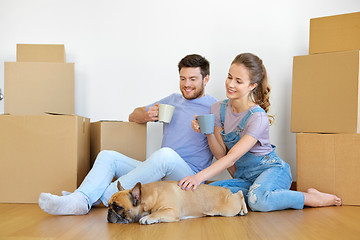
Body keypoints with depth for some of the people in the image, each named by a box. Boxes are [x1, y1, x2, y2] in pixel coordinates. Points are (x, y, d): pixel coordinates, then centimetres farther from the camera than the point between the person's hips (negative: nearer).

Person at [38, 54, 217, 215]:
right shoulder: (173, 100, 21)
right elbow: (133, 116, 27)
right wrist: (146, 116, 4)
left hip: (189, 175, -6)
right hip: (160, 173, 6)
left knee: (166, 154, -38)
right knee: (107, 155, -5)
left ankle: (102, 197, -32)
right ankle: (79, 199, -32)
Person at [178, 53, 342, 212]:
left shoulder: (258, 117, -19)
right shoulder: (218, 110, -1)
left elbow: (232, 157, -27)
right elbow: (221, 155, -1)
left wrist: (199, 176, -37)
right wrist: (208, 133, -19)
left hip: (272, 170, -4)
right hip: (245, 177, 5)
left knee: (258, 200, -38)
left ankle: (310, 197, -13)